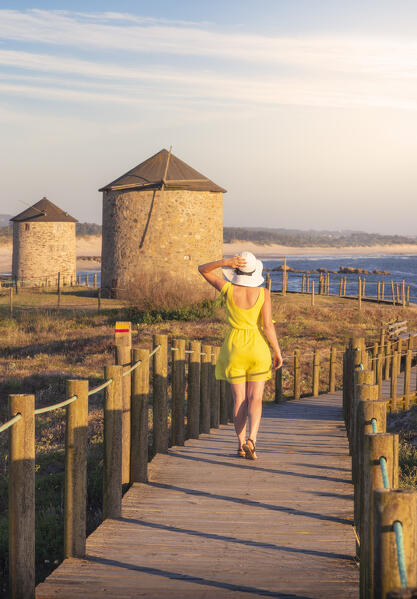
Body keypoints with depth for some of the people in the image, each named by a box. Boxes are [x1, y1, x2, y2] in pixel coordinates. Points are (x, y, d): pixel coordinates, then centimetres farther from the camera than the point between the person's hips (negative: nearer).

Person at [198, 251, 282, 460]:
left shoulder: (229, 290, -8)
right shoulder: (263, 293, -8)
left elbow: (202, 269, 3)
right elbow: (268, 325, -10)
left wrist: (225, 262, -12)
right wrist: (277, 351, 0)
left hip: (234, 347, 1)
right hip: (257, 347, -1)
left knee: (239, 399, 9)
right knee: (255, 399, 3)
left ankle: (241, 444, 9)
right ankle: (251, 439, -18)